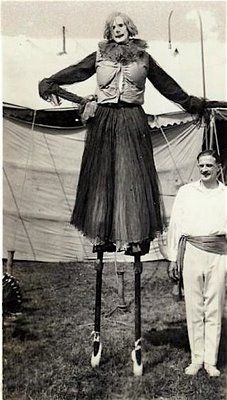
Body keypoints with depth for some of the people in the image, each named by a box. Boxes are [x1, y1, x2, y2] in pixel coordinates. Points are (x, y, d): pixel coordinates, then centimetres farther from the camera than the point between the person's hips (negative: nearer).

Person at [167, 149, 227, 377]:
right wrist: (173, 258, 7)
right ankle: (196, 359, 17)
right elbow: (175, 224, 10)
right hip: (191, 251, 0)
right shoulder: (185, 192, 10)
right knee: (194, 308, 5)